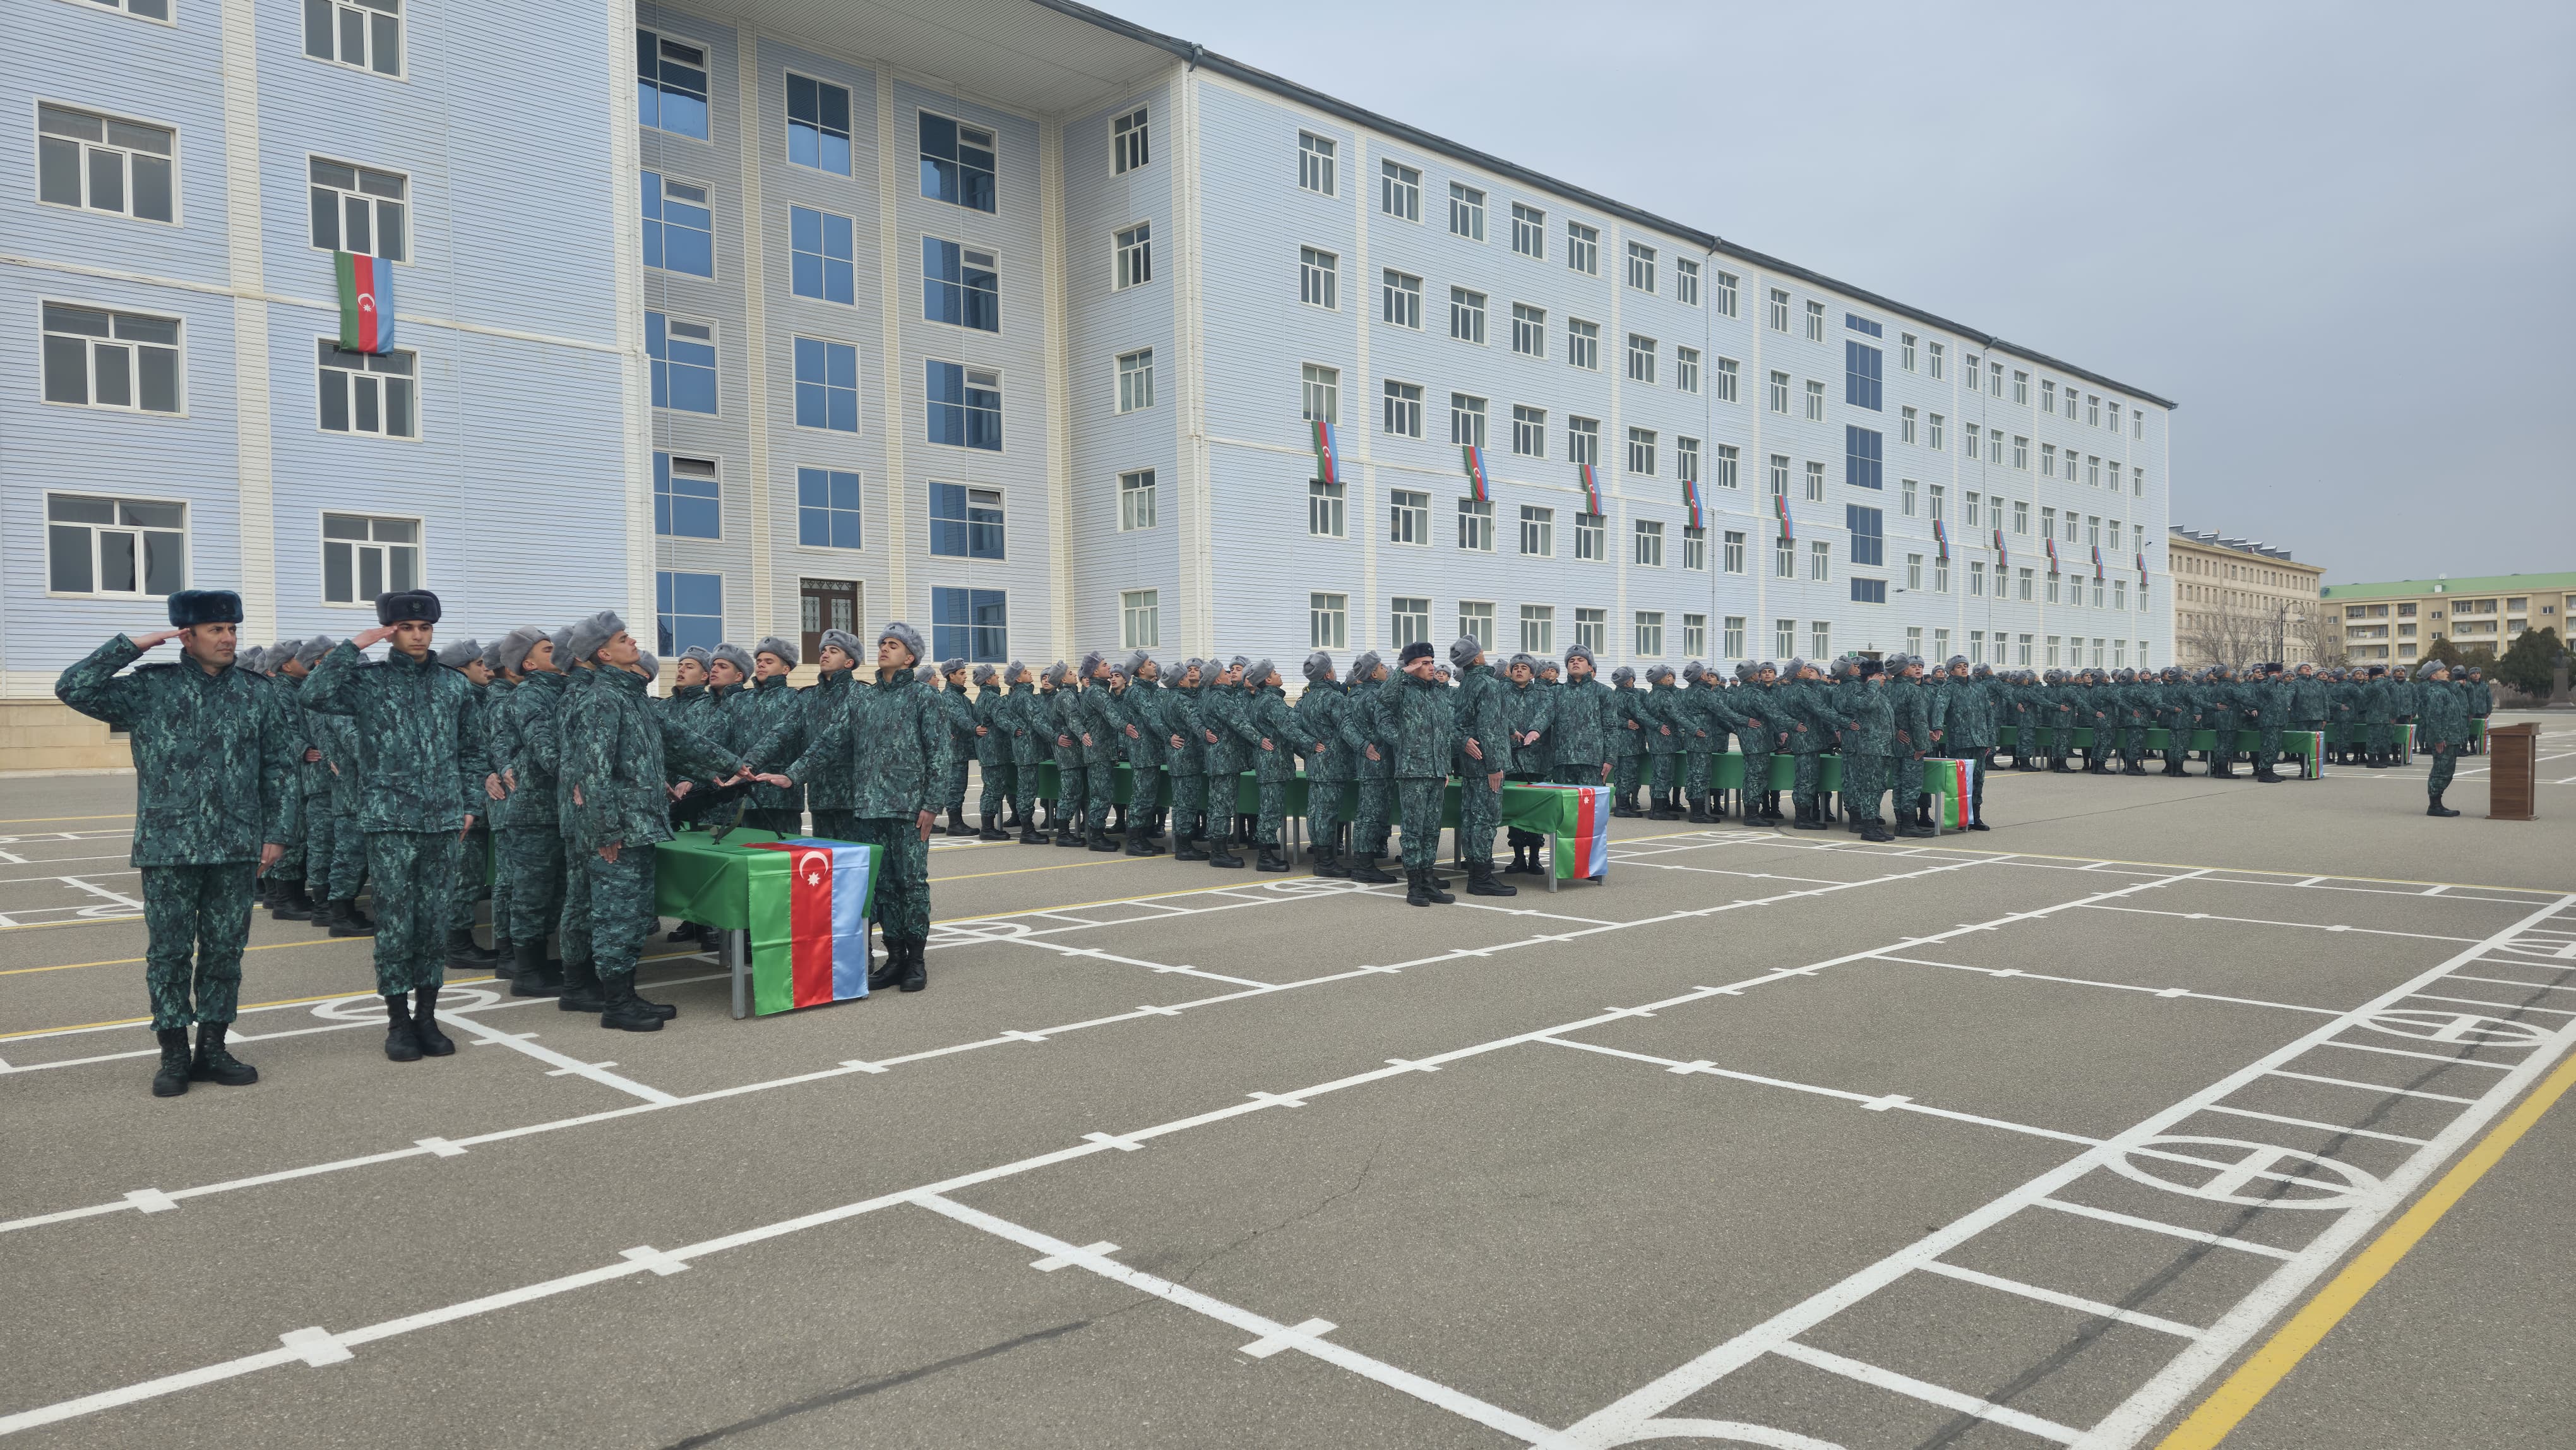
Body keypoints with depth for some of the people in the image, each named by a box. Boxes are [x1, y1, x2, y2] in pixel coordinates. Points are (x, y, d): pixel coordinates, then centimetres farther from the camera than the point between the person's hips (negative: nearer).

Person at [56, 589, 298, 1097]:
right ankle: (174, 1053, 15)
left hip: (238, 848, 2)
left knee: (225, 949, 8)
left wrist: (277, 833, 1)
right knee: (169, 950, 4)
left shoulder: (259, 693, 5)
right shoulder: (150, 689, 1)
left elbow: (281, 767, 6)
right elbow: (73, 688, -10)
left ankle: (212, 1048, 19)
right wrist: (133, 646, -10)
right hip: (168, 847, -1)